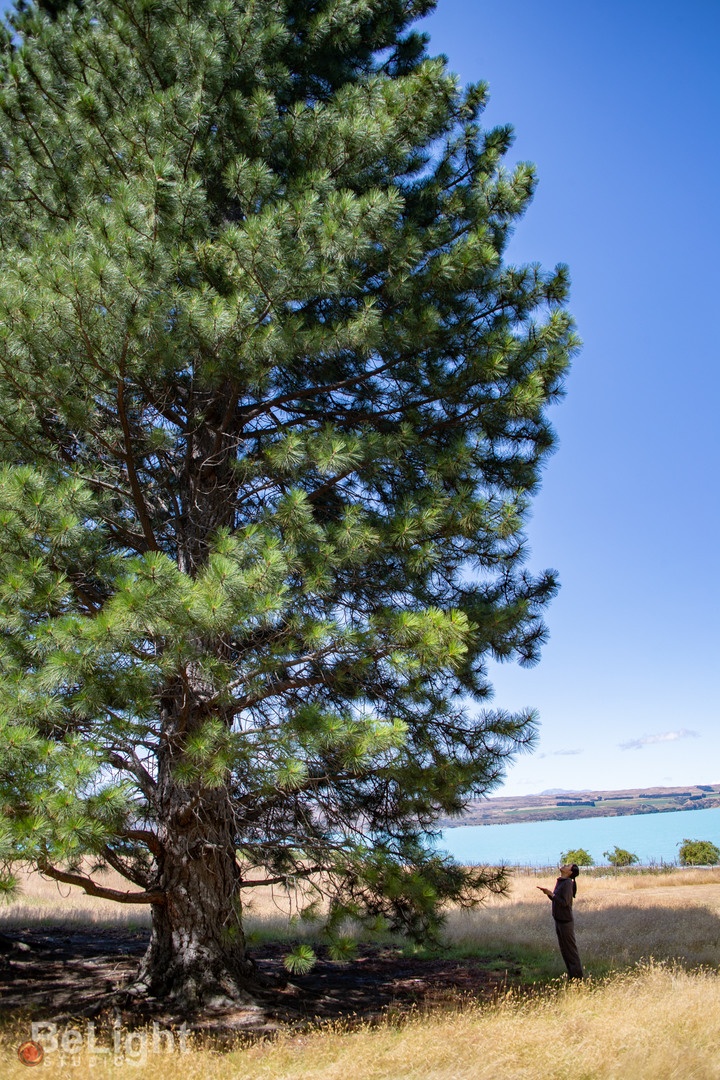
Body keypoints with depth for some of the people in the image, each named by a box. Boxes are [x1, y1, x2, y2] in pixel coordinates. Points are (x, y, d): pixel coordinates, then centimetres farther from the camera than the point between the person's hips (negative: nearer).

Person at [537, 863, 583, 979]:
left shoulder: (568, 883, -19)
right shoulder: (559, 881, 8)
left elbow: (564, 902, -24)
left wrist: (551, 894, -22)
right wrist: (547, 892, 1)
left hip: (566, 922, -9)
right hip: (559, 921, 9)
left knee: (571, 950, 1)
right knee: (564, 950, 16)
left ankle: (577, 977, 10)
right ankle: (571, 974, 27)